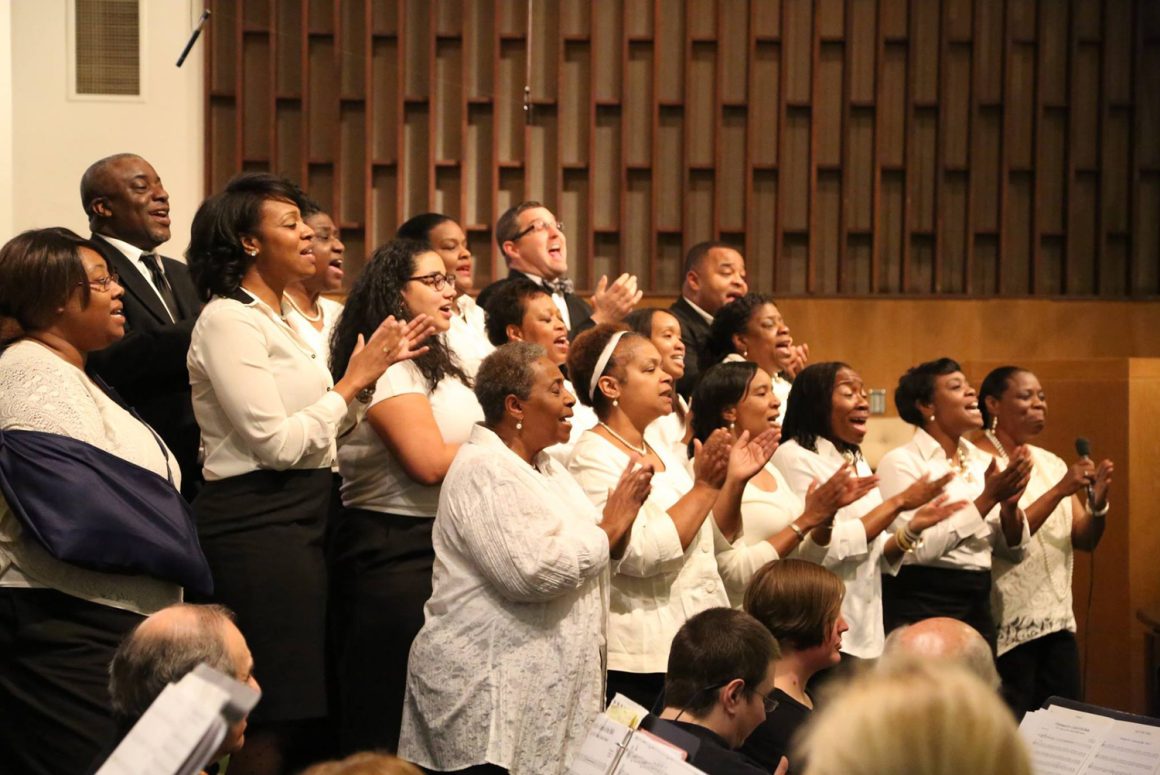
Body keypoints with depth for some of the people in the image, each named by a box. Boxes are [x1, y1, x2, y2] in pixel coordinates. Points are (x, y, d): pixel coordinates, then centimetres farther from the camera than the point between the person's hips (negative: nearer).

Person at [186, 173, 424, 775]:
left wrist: (372, 372, 7)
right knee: (273, 721, -8)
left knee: (301, 706, 10)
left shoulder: (279, 317, 17)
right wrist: (354, 380, -9)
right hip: (257, 524, -9)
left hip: (300, 517, 9)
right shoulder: (229, 320, -11)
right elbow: (277, 443, -18)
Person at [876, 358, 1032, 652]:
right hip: (921, 607, -6)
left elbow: (1014, 550, 10)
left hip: (977, 605, 6)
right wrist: (987, 498, -18)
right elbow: (919, 548, -20)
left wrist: (1009, 504, -10)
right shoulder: (900, 461, -8)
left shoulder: (982, 461, 9)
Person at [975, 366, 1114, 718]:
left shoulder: (1050, 463, 12)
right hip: (1007, 626, -7)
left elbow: (1085, 540, 10)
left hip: (1057, 621, 7)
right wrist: (1060, 490, -20)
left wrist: (1098, 500, -10)